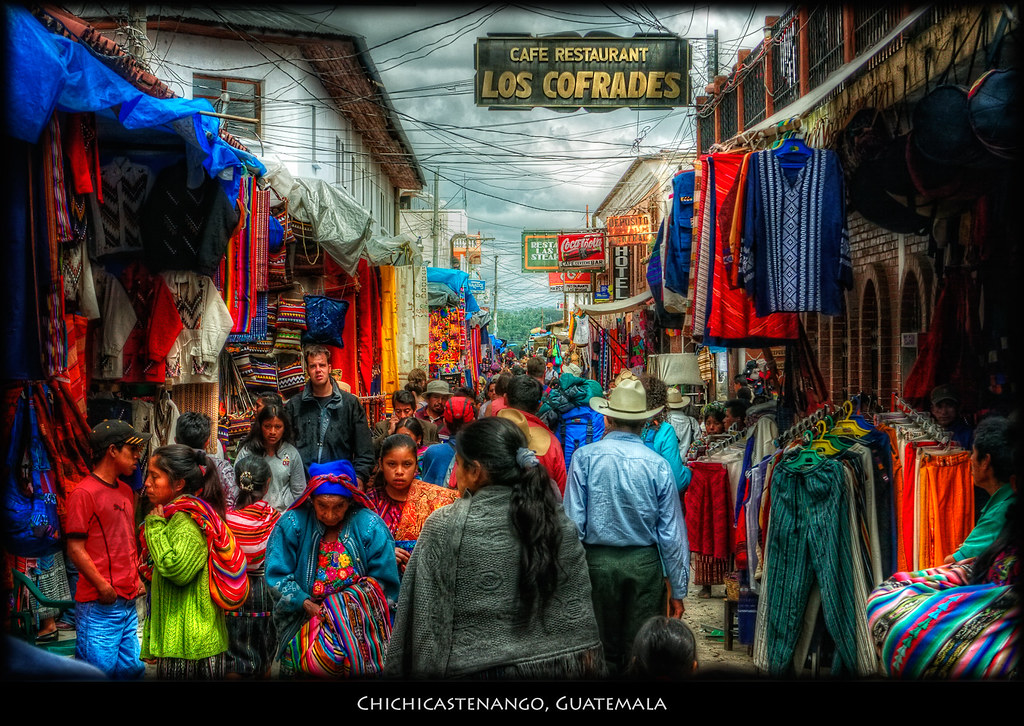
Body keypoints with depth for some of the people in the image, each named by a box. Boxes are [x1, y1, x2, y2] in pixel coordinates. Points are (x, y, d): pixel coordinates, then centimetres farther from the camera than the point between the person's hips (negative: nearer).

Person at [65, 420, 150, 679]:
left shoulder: (126, 491, 16)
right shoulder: (84, 492, -10)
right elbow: (75, 548, -13)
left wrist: (136, 578, 13)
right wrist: (103, 587, -16)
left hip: (129, 602, 8)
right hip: (99, 606, -8)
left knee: (132, 667, 10)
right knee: (101, 667, -5)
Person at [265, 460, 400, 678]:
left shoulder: (370, 527, -3)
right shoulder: (292, 523, -3)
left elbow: (383, 586, 0)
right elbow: (277, 576, -3)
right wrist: (309, 607, -12)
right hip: (303, 618, 1)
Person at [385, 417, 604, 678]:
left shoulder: (445, 525, -15)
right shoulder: (559, 522, -4)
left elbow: (424, 619, -12)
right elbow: (578, 614, 0)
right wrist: (587, 665, 11)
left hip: (471, 667, -3)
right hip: (552, 664, 4)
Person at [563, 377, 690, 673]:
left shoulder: (584, 457, -9)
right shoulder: (658, 465, -7)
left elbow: (573, 521, -8)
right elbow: (672, 533, -3)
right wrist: (678, 590, 6)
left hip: (597, 561, 0)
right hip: (644, 563, 0)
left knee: (602, 649, 14)